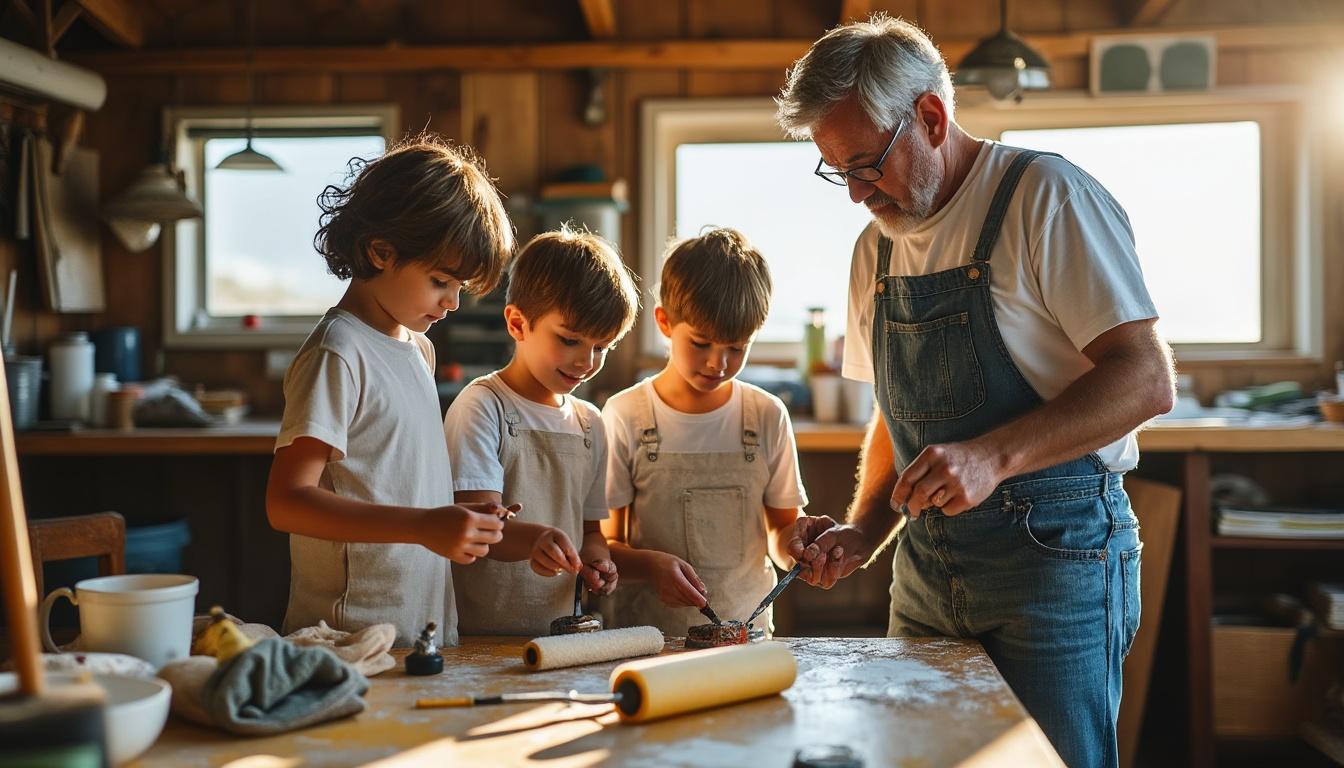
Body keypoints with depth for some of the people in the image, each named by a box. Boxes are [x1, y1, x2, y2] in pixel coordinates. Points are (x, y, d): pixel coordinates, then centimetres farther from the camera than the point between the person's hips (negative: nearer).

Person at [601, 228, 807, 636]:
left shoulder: (768, 416, 6)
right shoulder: (625, 417, 0)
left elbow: (781, 529, 13)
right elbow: (605, 543, 1)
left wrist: (796, 545, -9)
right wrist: (650, 564, -18)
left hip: (746, 624, 4)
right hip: (647, 630, -4)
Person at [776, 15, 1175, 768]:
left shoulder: (1046, 197, -10)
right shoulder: (878, 246, 11)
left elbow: (1146, 379, -17)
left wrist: (995, 455, -28)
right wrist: (865, 530, 2)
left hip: (1054, 555, -6)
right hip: (926, 566, 7)